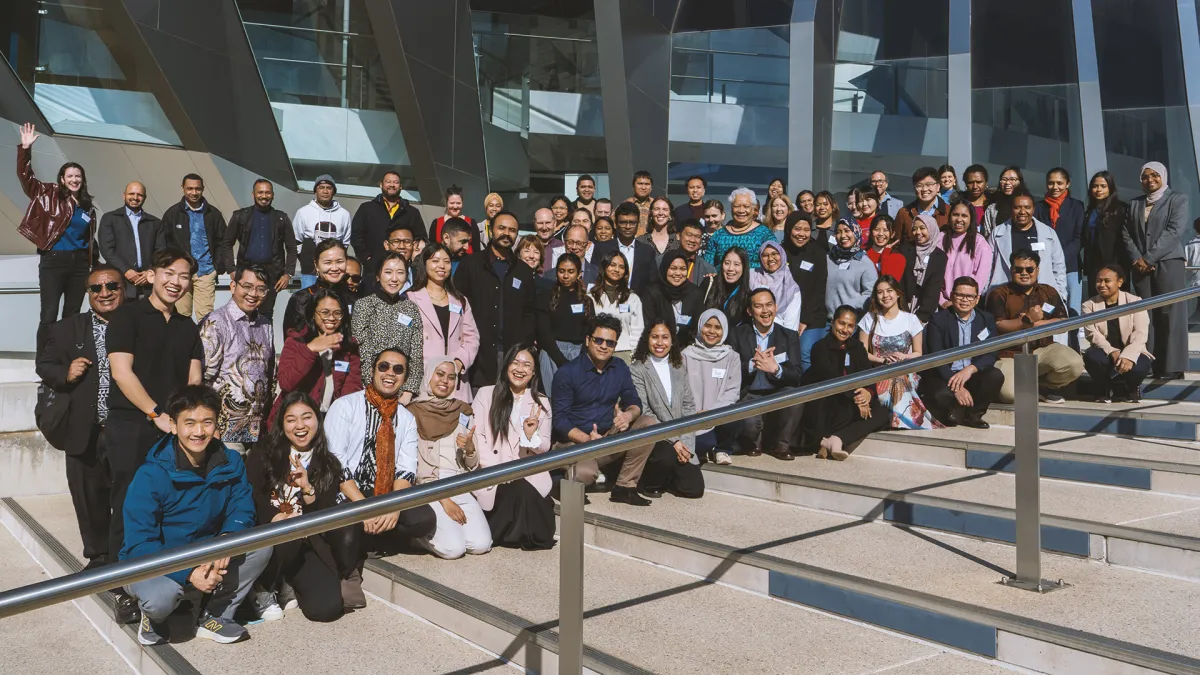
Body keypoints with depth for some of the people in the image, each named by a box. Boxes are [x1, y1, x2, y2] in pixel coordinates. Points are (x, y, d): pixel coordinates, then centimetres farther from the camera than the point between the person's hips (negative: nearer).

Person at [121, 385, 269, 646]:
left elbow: (242, 510, -8)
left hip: (208, 558, 5)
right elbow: (139, 545, -21)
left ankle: (215, 616, -2)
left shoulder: (230, 463, -7)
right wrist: (189, 574, -32)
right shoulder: (150, 476, -21)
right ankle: (153, 617, 2)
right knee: (162, 596, -37)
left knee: (261, 545, -18)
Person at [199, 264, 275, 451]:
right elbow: (205, 378, -11)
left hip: (258, 429, 6)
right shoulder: (215, 323, -7)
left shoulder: (266, 325, 14)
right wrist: (213, 428, -12)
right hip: (226, 429, -6)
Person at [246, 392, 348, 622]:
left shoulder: (328, 466, 5)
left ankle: (288, 582, 14)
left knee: (327, 607, -19)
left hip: (306, 546, 2)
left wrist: (307, 489, -18)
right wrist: (275, 520, -25)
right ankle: (264, 591, -8)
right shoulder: (263, 454, -1)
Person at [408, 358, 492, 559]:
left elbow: (473, 466, 13)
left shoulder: (462, 412, 13)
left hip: (459, 487, 4)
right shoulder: (413, 413, 0)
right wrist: (443, 499, -13)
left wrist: (470, 448, -11)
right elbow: (412, 465, -6)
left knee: (481, 545, -17)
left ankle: (443, 523, 13)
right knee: (453, 548, -24)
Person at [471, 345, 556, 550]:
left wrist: (531, 435, -15)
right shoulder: (486, 394, 5)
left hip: (529, 474, 1)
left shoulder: (541, 402, 12)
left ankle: (529, 536, 2)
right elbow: (476, 435, -3)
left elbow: (545, 447, 9)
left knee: (528, 493, -27)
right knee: (517, 491, -26)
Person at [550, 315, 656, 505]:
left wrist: (628, 415, -21)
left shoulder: (619, 368, 6)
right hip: (575, 441, -6)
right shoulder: (567, 373, -10)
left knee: (649, 424, -15)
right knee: (584, 473, -37)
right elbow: (559, 420, -13)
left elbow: (634, 402, 5)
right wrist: (587, 439, -29)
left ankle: (625, 487, -11)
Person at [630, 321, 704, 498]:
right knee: (668, 456, -36)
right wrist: (673, 441, -17)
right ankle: (649, 483, -4)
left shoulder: (679, 368, 13)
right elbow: (643, 412, -11)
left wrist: (685, 441, -5)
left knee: (695, 489, -7)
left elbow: (688, 406, 10)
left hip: (680, 440, 5)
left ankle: (662, 478, 22)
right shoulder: (637, 369, -5)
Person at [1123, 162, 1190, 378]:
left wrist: (1149, 258, -13)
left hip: (1168, 264, -4)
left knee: (1170, 316, -7)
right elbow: (1127, 233, 12)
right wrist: (1136, 258, -5)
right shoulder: (1134, 203, 19)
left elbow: (1174, 231, -7)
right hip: (1141, 267, 4)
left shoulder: (1178, 199, 5)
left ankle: (1172, 368, -7)